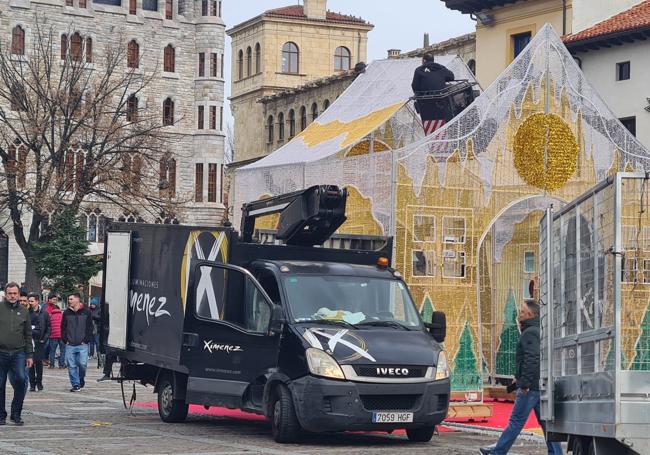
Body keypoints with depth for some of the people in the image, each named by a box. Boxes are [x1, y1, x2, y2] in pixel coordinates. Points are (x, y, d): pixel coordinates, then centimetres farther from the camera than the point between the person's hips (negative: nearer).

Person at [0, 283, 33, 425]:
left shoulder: (23, 312, 13)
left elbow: (28, 336, 16)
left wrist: (29, 355, 11)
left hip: (18, 353, 1)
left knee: (20, 381, -11)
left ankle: (16, 414, 1)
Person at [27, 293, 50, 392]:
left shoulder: (44, 313, 3)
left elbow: (48, 327, 6)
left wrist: (44, 339, -4)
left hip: (39, 342, 0)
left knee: (39, 362, 5)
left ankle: (39, 382, 15)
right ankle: (32, 383, 7)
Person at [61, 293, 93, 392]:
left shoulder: (86, 312, 3)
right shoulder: (66, 313, 10)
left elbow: (90, 328, 3)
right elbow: (63, 328, 12)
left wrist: (86, 340, -4)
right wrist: (65, 340, 1)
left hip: (82, 345, -2)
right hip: (70, 345, 2)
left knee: (82, 364, -9)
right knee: (71, 366, -1)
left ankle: (81, 379, 19)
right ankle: (76, 385, 7)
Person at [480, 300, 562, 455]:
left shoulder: (530, 333, -13)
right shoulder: (539, 331, 19)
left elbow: (532, 359, -24)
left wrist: (524, 383, -22)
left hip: (531, 386, -10)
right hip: (541, 385, 10)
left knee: (516, 420, -3)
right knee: (545, 421, 8)